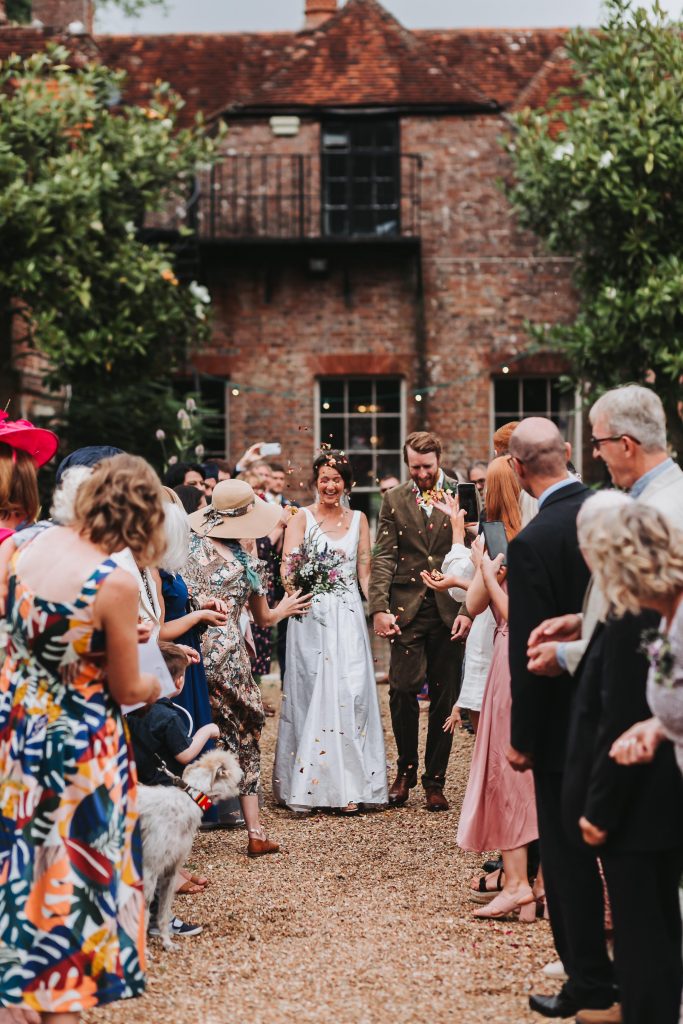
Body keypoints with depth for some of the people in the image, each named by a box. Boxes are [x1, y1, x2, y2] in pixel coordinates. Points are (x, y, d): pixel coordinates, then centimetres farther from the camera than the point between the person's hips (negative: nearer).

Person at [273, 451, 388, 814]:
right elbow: (288, 569, -6)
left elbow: (365, 573, 12)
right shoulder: (301, 518, 4)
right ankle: (307, 786, 1)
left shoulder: (358, 520, 13)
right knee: (311, 694, -4)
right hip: (310, 615, -2)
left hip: (348, 616, 2)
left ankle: (349, 786, -3)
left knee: (351, 693, -5)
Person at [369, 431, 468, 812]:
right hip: (407, 608, 1)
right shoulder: (394, 501, 8)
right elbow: (384, 558, 4)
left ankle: (435, 780, 14)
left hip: (449, 609, 0)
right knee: (402, 689, -6)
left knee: (445, 696, 4)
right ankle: (406, 769, 13)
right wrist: (379, 608, -7)